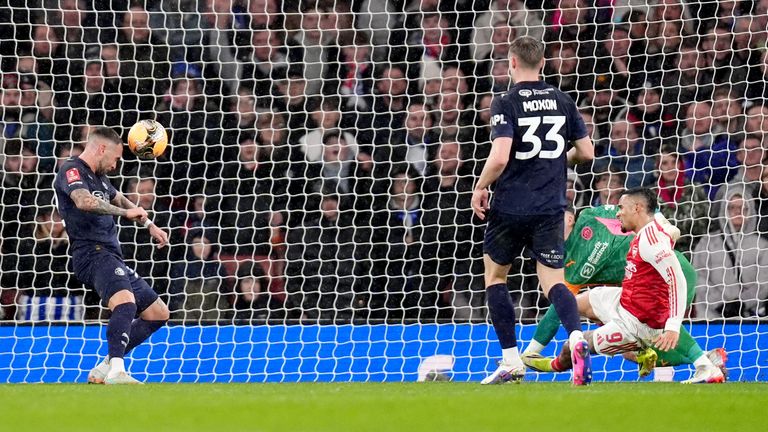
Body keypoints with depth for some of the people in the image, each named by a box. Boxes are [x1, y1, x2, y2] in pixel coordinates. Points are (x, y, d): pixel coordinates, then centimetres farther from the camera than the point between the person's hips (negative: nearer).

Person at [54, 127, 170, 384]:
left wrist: (149, 225, 47)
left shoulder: (99, 178, 25)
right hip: (92, 254, -10)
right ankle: (116, 372, -49)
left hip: (111, 258, 10)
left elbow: (120, 200, 47)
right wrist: (126, 212, -17)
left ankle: (104, 369, 10)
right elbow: (85, 201, -26)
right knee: (125, 302, -36)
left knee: (158, 313, 12)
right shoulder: (72, 171, -5)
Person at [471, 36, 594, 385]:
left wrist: (479, 188, -5)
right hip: (550, 208, 3)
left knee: (494, 274, 17)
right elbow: (586, 152, 8)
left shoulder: (506, 104, -9)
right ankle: (576, 335, -30)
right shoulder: (563, 102, 5)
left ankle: (511, 360, 14)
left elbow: (499, 157, -20)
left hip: (510, 208, -3)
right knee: (553, 280, 1)